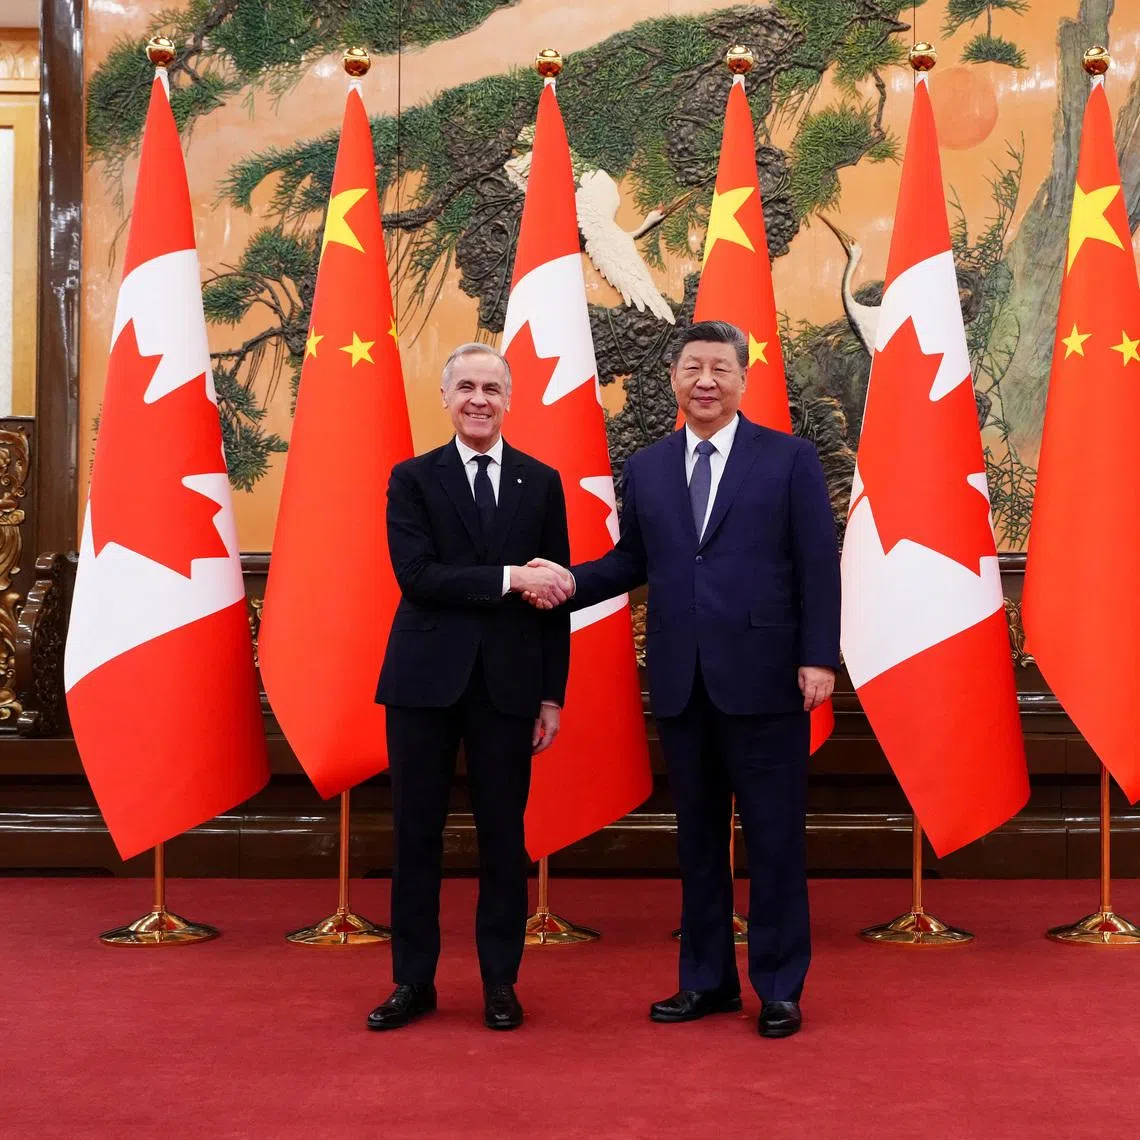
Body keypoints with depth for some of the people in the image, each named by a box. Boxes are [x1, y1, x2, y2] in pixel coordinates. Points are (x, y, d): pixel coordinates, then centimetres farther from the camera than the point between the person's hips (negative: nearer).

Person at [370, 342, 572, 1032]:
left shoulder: (541, 482, 7)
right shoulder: (413, 479, 4)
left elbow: (554, 593, 6)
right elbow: (416, 575, -10)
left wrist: (552, 695, 2)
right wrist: (508, 578, -19)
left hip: (508, 683, 1)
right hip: (426, 680, 0)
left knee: (504, 837, 6)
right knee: (417, 834, 6)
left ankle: (500, 982, 19)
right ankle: (414, 981, 18)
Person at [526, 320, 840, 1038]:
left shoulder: (791, 459, 0)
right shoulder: (646, 468, 12)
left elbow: (819, 565, -3)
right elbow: (632, 561, 14)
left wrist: (819, 657, -10)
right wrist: (571, 582, -3)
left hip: (763, 678, -4)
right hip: (682, 683, 4)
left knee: (775, 837, 2)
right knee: (698, 835, 13)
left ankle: (780, 988, 15)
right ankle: (707, 979, 25)